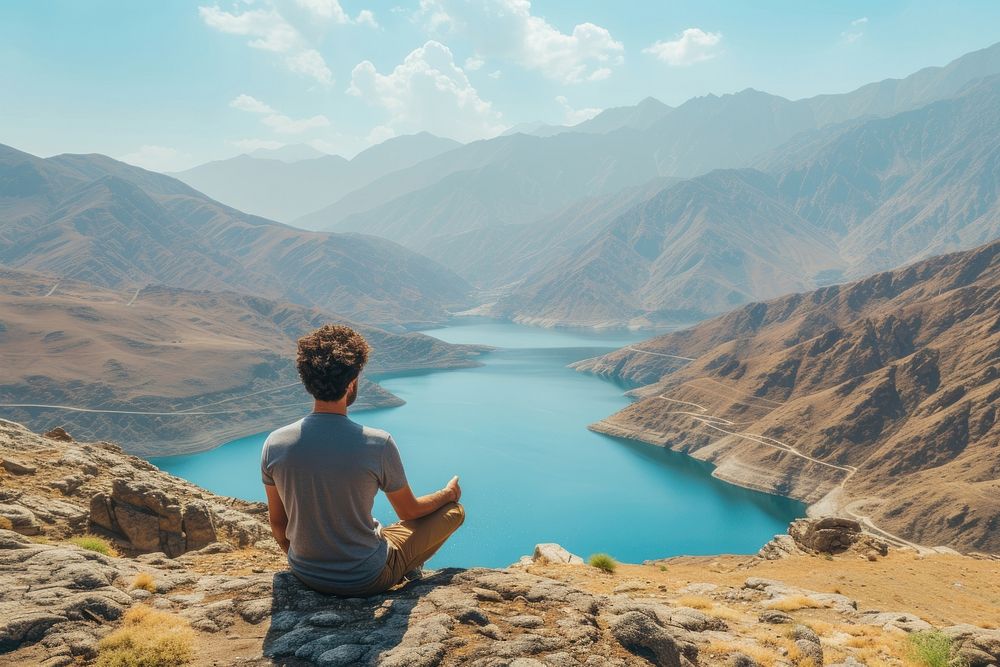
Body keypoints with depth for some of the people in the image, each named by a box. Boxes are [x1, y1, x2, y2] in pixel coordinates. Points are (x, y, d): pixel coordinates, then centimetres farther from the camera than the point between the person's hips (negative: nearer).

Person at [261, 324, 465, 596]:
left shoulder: (274, 444, -14)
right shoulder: (377, 444, -25)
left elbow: (277, 523, 0)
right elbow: (410, 512, -7)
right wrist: (448, 493, 14)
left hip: (305, 575, 5)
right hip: (366, 580, -5)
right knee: (454, 510, 16)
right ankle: (409, 571, 39)